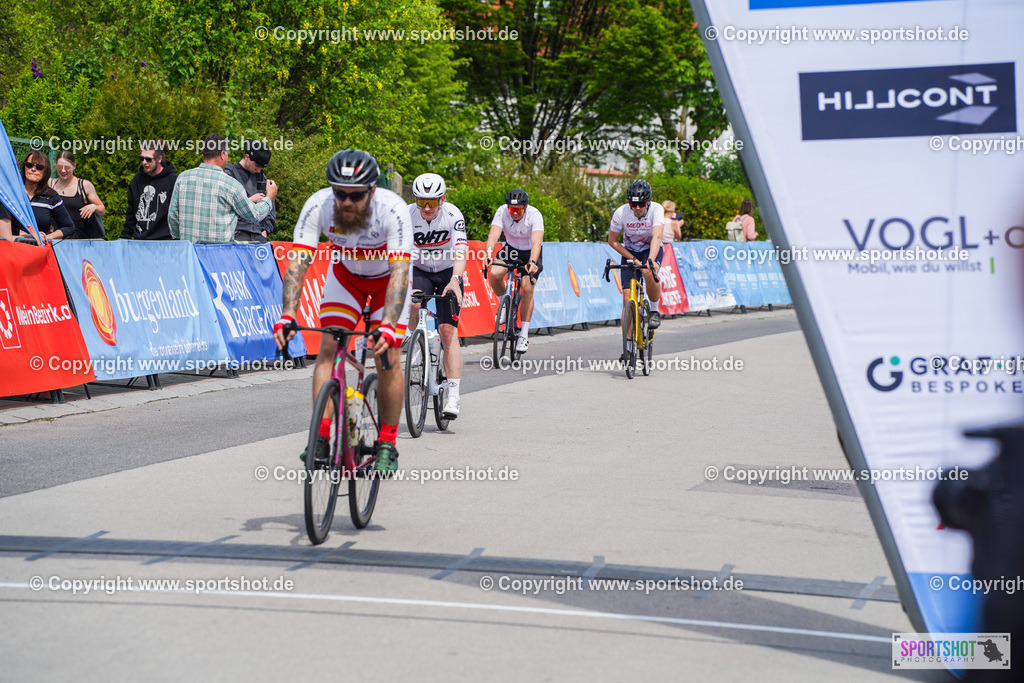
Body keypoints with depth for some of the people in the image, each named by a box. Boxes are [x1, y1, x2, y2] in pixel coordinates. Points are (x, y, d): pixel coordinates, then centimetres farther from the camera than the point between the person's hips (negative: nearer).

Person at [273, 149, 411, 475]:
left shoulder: (393, 210, -37)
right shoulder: (317, 206, -30)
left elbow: (400, 272, -41)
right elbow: (297, 262, -32)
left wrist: (387, 326, -53)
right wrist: (287, 315, -45)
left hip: (388, 278, -2)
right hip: (346, 273, 2)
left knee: (388, 357, -11)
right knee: (327, 347, -12)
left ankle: (387, 445, 1)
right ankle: (321, 437, -11)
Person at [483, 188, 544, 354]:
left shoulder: (534, 215, -29)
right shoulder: (502, 212, -23)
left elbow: (536, 241, -42)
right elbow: (494, 234, -36)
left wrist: (532, 262, -59)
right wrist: (488, 253, -55)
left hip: (531, 253, -2)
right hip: (511, 249, 2)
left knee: (527, 288, -22)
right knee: (494, 274, -26)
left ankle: (524, 334, -12)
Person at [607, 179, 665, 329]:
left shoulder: (656, 209, -26)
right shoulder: (621, 212, -21)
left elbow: (657, 237, -40)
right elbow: (612, 241, -10)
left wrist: (650, 260, -56)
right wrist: (633, 259, -18)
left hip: (651, 250, -1)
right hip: (630, 252, 2)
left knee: (649, 273, -36)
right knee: (628, 299, -10)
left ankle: (654, 311, -12)